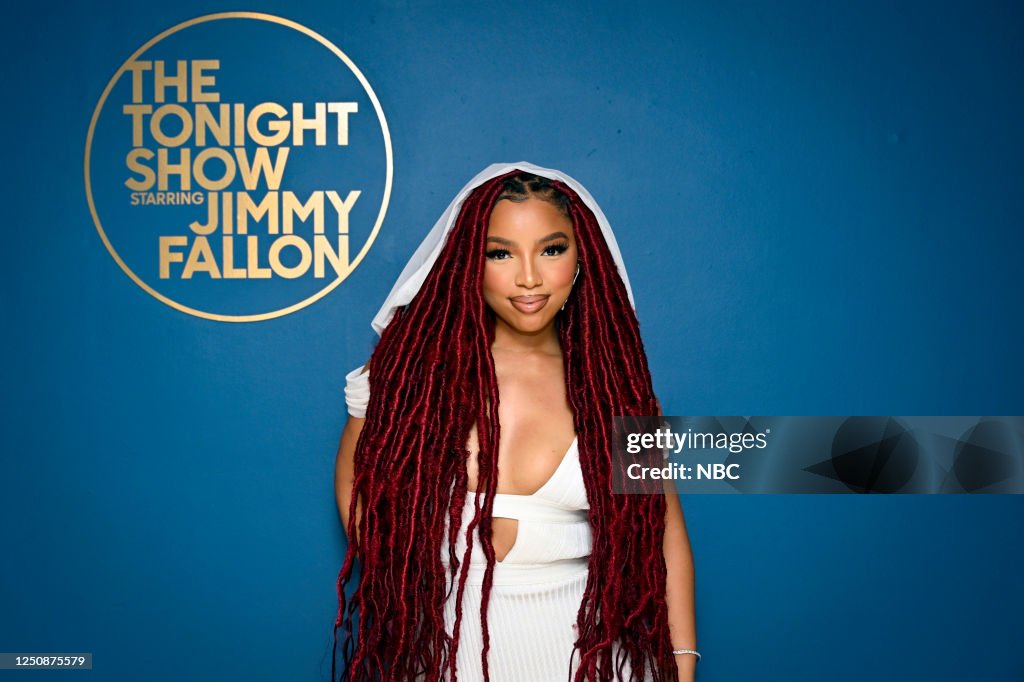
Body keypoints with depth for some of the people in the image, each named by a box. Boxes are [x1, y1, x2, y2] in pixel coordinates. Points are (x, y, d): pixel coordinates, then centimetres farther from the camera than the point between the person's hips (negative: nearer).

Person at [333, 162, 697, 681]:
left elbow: (663, 532, -3)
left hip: (578, 639, 1)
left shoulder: (611, 383, -4)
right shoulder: (416, 360, -6)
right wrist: (388, 580, -2)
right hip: (441, 637, 0)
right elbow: (357, 472, 7)